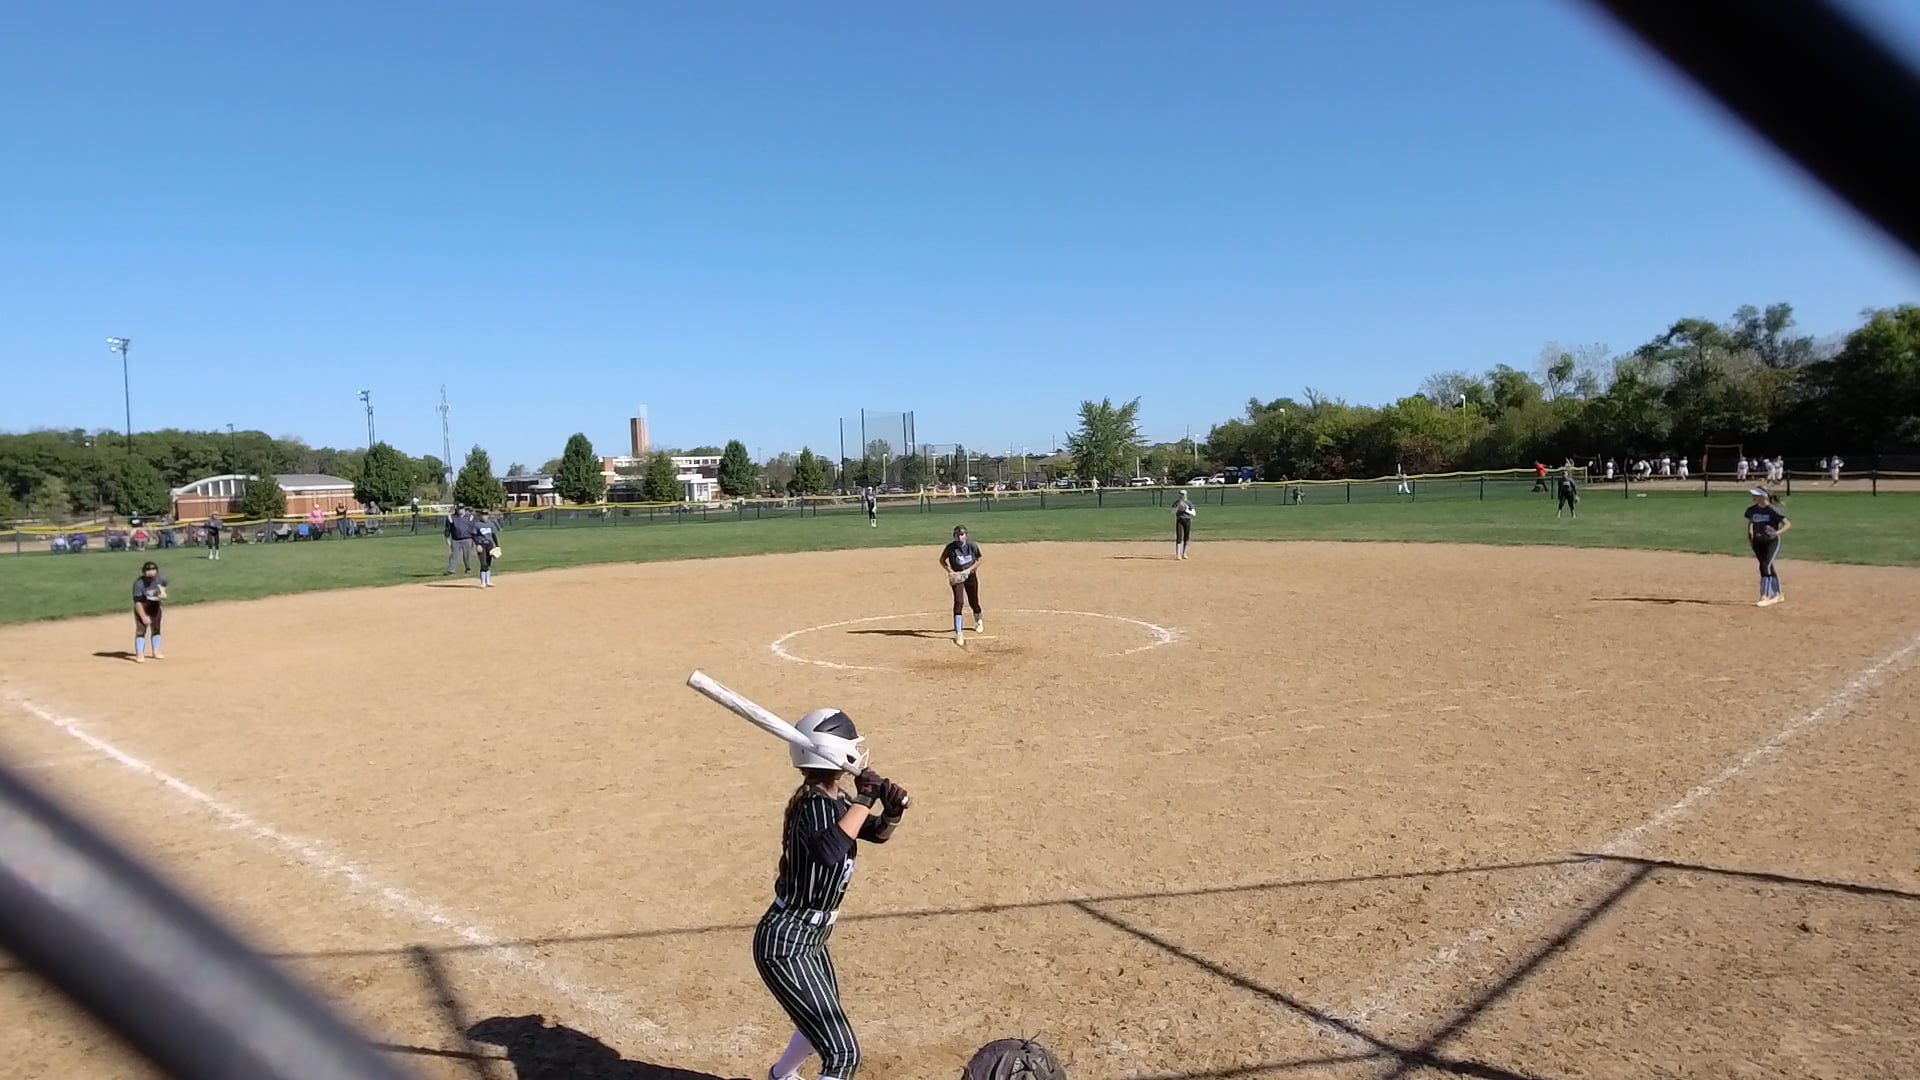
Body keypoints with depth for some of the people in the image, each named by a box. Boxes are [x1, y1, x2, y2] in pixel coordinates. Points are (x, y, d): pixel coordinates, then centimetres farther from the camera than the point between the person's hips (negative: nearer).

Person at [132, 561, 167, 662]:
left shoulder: (160, 579, -14)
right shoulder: (139, 583, -27)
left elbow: (164, 584, 14)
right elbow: (137, 602, -26)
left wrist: (163, 593, -6)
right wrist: (143, 617, -27)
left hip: (155, 606, 5)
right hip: (142, 608, -5)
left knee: (156, 629, 14)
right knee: (141, 630, -10)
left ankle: (156, 652, 27)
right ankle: (139, 655, -5)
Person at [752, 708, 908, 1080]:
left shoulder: (833, 801, 3)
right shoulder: (816, 805, -25)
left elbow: (878, 833, 15)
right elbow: (830, 851, -47)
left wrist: (892, 810, -6)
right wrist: (865, 798, -37)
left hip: (809, 939, 10)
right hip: (787, 944, -10)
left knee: (824, 1021, 33)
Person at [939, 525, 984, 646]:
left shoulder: (972, 546, -13)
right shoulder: (950, 547, -17)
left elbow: (978, 560, 0)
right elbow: (942, 560, -2)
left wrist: (969, 570, -15)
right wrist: (950, 571, -15)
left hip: (970, 576, 2)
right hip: (956, 577, -2)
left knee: (973, 602, 13)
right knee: (958, 602, -16)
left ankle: (979, 620, 48)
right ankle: (958, 633, -15)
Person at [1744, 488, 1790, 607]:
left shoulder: (1773, 510, -14)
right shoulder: (1752, 510, 1)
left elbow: (1788, 524, -13)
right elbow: (1749, 523, 19)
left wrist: (1777, 532, -28)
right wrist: (1750, 535, 5)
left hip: (1772, 541, -6)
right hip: (1758, 542, 6)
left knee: (1765, 566, -17)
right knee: (1769, 568, 15)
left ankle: (1765, 596, -14)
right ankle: (1777, 594, 29)